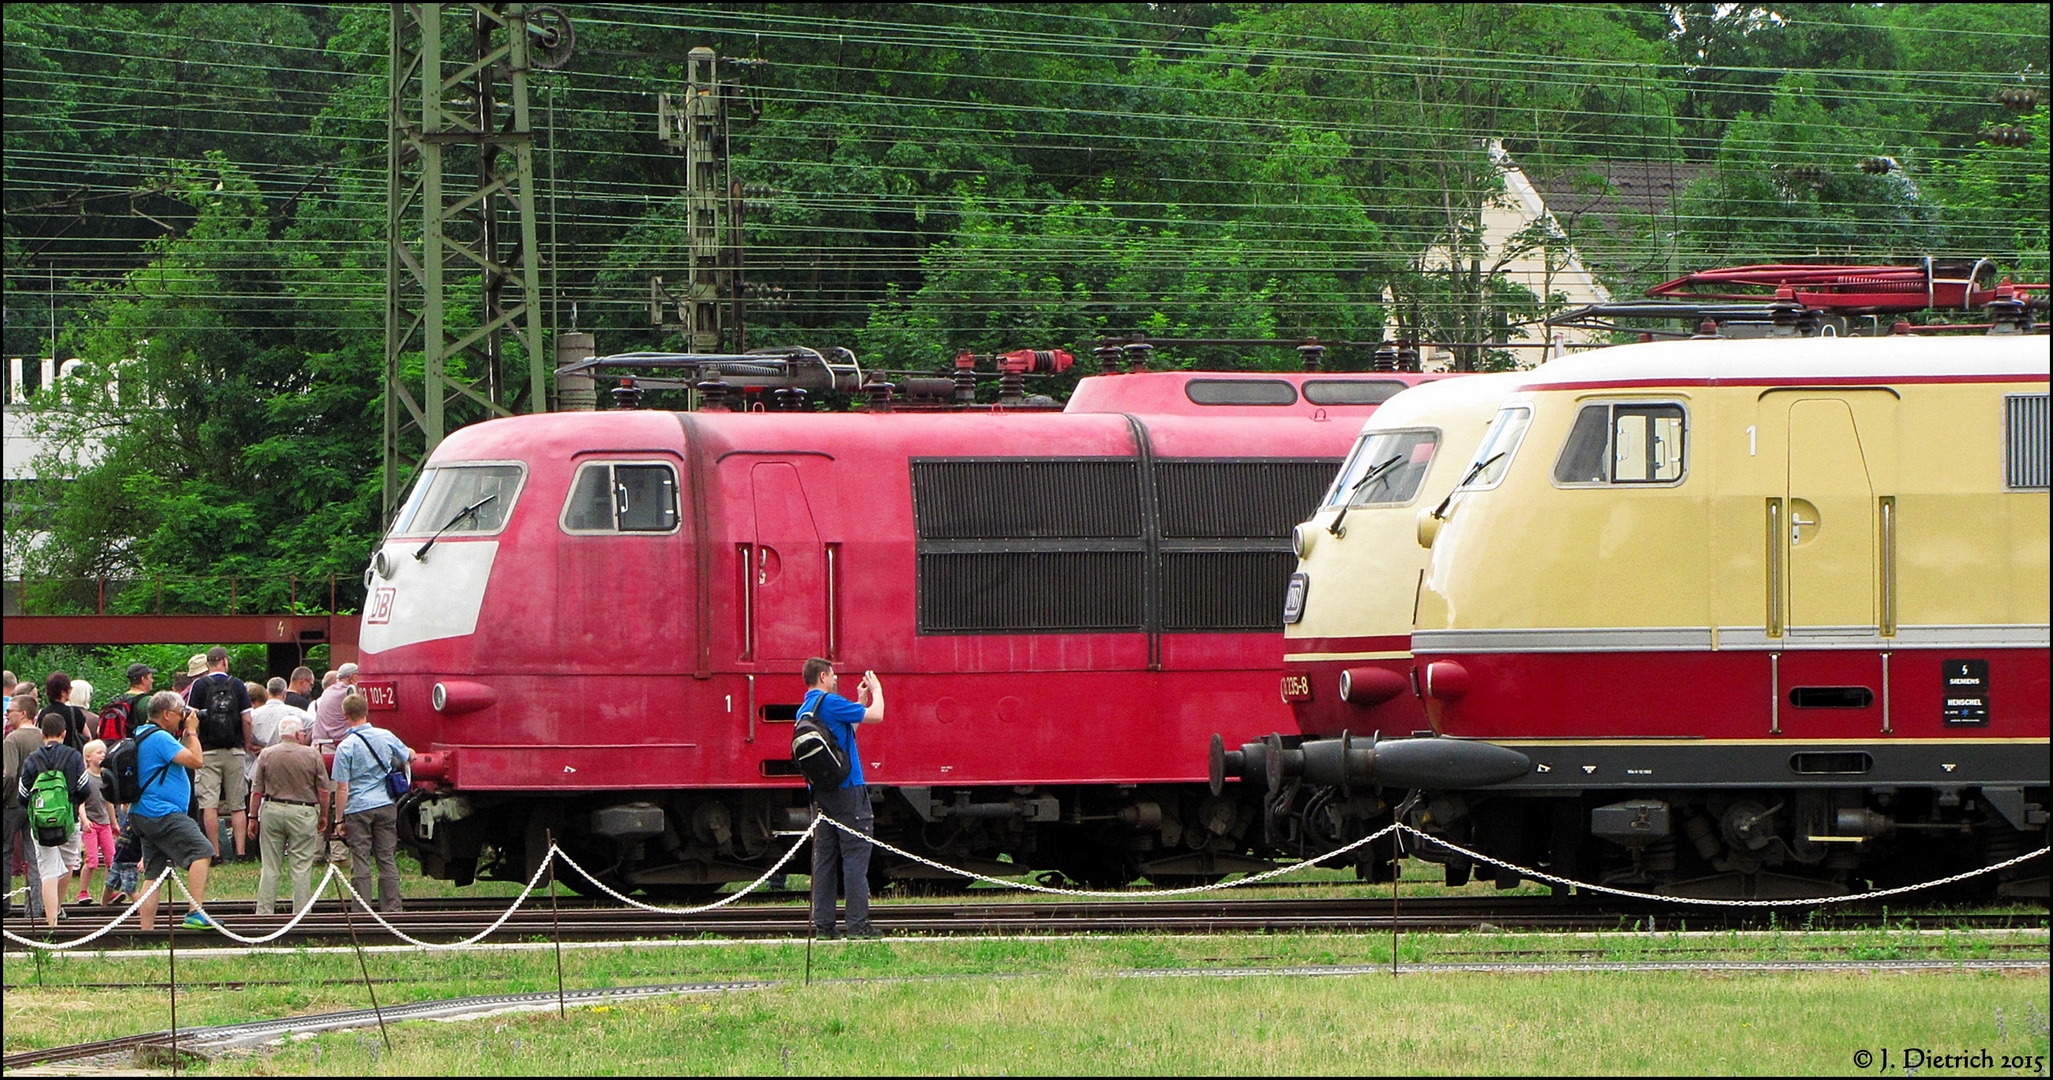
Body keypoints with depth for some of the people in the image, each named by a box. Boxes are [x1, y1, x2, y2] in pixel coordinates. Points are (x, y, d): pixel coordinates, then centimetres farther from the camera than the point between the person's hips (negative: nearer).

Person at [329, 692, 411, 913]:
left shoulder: (345, 747, -10)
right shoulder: (386, 737, 2)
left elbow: (342, 788, -10)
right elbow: (408, 756, 21)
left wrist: (339, 820, -4)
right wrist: (411, 754, 45)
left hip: (358, 809, -4)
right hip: (386, 805, 4)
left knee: (360, 862, 1)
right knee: (387, 860, 9)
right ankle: (392, 909, 9)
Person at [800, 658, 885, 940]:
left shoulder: (805, 710, 14)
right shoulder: (829, 703, -13)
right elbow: (875, 716, -12)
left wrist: (861, 701, 26)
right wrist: (876, 690, 6)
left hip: (820, 794, 8)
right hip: (846, 789, -8)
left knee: (824, 858, 9)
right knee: (855, 855, -6)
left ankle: (823, 924, 7)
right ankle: (858, 924, -8)